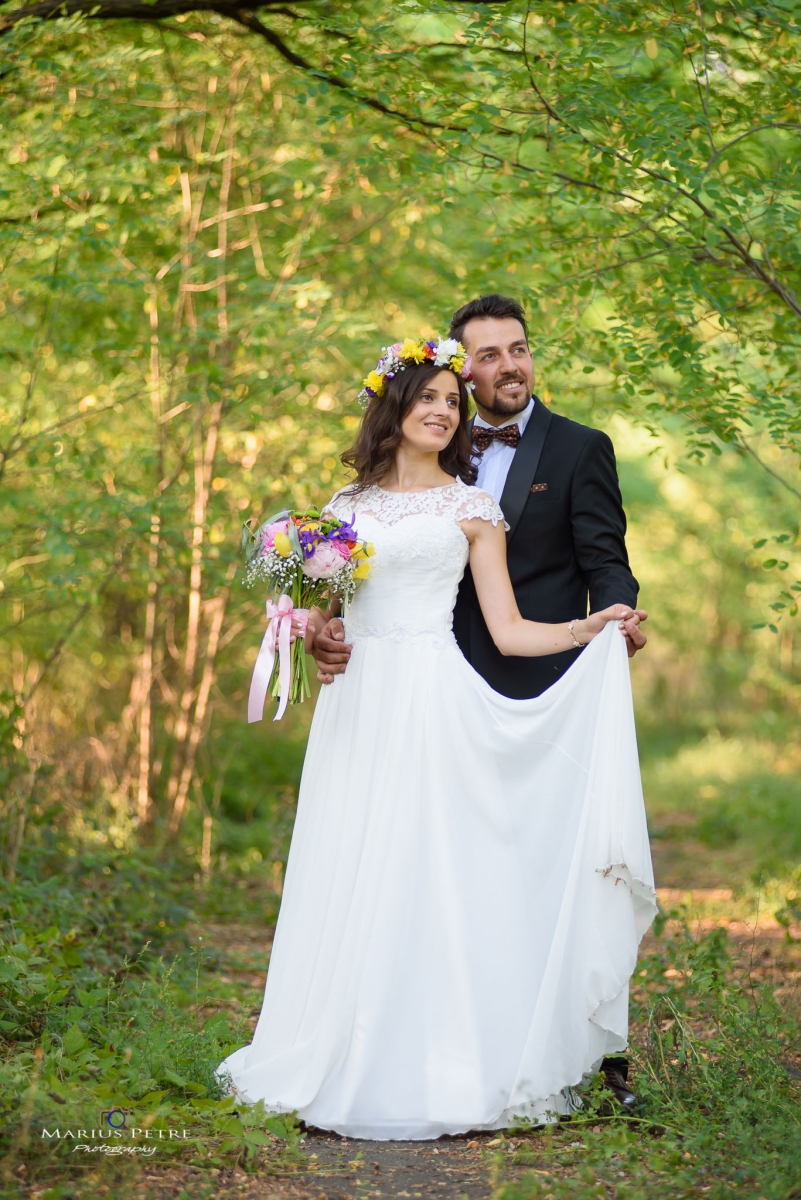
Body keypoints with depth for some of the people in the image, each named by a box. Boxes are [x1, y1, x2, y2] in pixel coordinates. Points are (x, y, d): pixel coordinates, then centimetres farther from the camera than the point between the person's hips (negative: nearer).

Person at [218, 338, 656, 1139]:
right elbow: (317, 610, 18)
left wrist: (588, 629, -12)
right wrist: (313, 633, -5)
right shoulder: (347, 506, 16)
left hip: (434, 704, -3)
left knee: (427, 873, -8)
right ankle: (351, 1061, 9)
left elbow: (508, 631, 3)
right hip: (357, 705, 3)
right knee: (353, 880, 1)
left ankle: (447, 1066, -3)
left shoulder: (471, 509, 8)